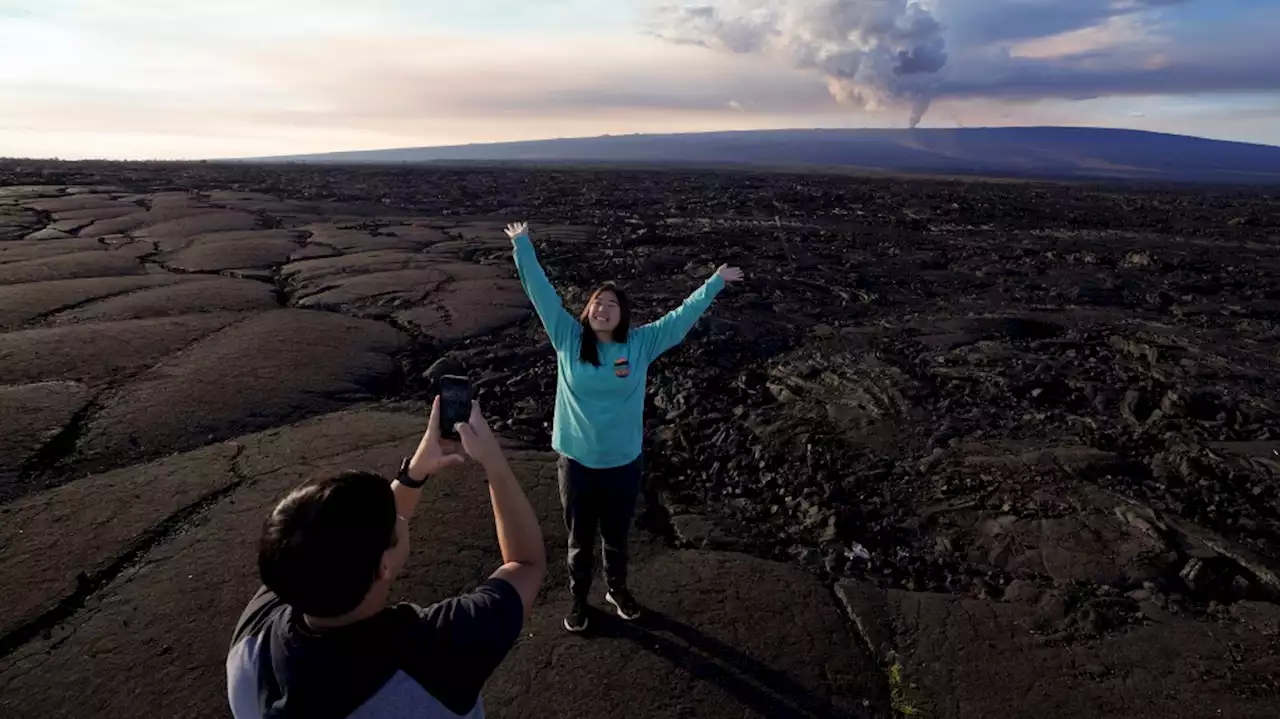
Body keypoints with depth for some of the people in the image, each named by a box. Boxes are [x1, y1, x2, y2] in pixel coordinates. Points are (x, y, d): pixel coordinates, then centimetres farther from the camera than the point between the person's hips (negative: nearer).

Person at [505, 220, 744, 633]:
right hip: (577, 462, 0)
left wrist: (715, 283, 0)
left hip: (624, 463, 1)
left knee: (616, 538, 22)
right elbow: (541, 292, -7)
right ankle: (579, 600, 42)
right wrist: (523, 246, -7)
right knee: (580, 540, 18)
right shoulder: (569, 339, -8)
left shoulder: (641, 344, -7)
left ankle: (617, 590, 49)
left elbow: (683, 316, -2)